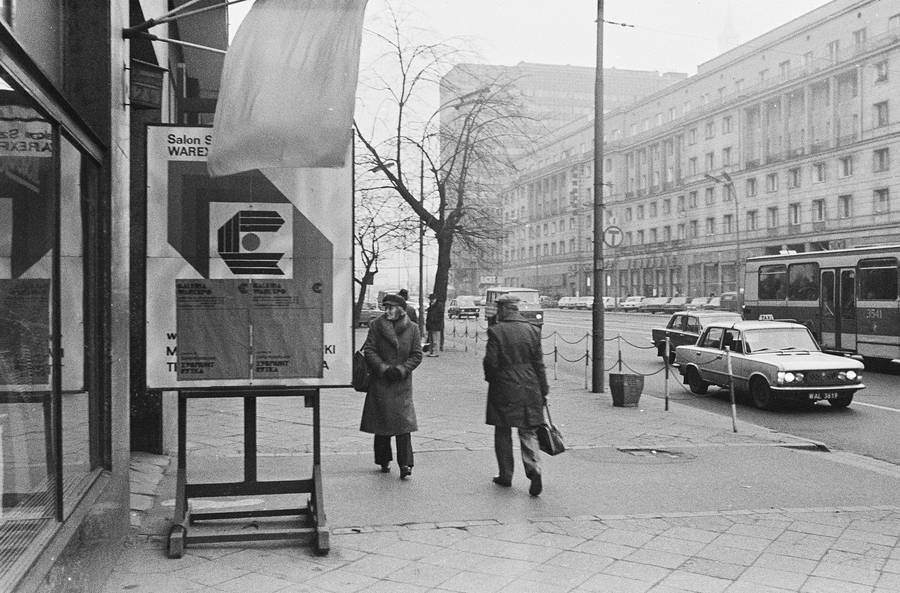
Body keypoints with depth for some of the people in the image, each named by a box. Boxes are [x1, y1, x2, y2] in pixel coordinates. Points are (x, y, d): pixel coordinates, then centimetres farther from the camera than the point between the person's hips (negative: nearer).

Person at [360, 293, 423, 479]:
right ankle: (384, 460, 21)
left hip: (402, 382, -1)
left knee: (403, 421, -7)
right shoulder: (376, 325, 0)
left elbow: (417, 355, 2)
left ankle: (405, 464, -7)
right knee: (381, 420, 7)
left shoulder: (412, 328, 1)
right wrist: (383, 368, -15)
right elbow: (369, 350, -3)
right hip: (380, 382, 1)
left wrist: (401, 369, -12)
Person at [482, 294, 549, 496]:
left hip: (503, 389, -3)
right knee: (528, 432, 8)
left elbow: (491, 362, -11)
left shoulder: (495, 331, -9)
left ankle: (506, 476, 18)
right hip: (529, 389, 3)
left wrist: (491, 378, 9)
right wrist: (543, 391, 9)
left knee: (503, 433, 12)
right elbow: (539, 364, 4)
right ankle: (534, 470, -12)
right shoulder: (532, 330, 2)